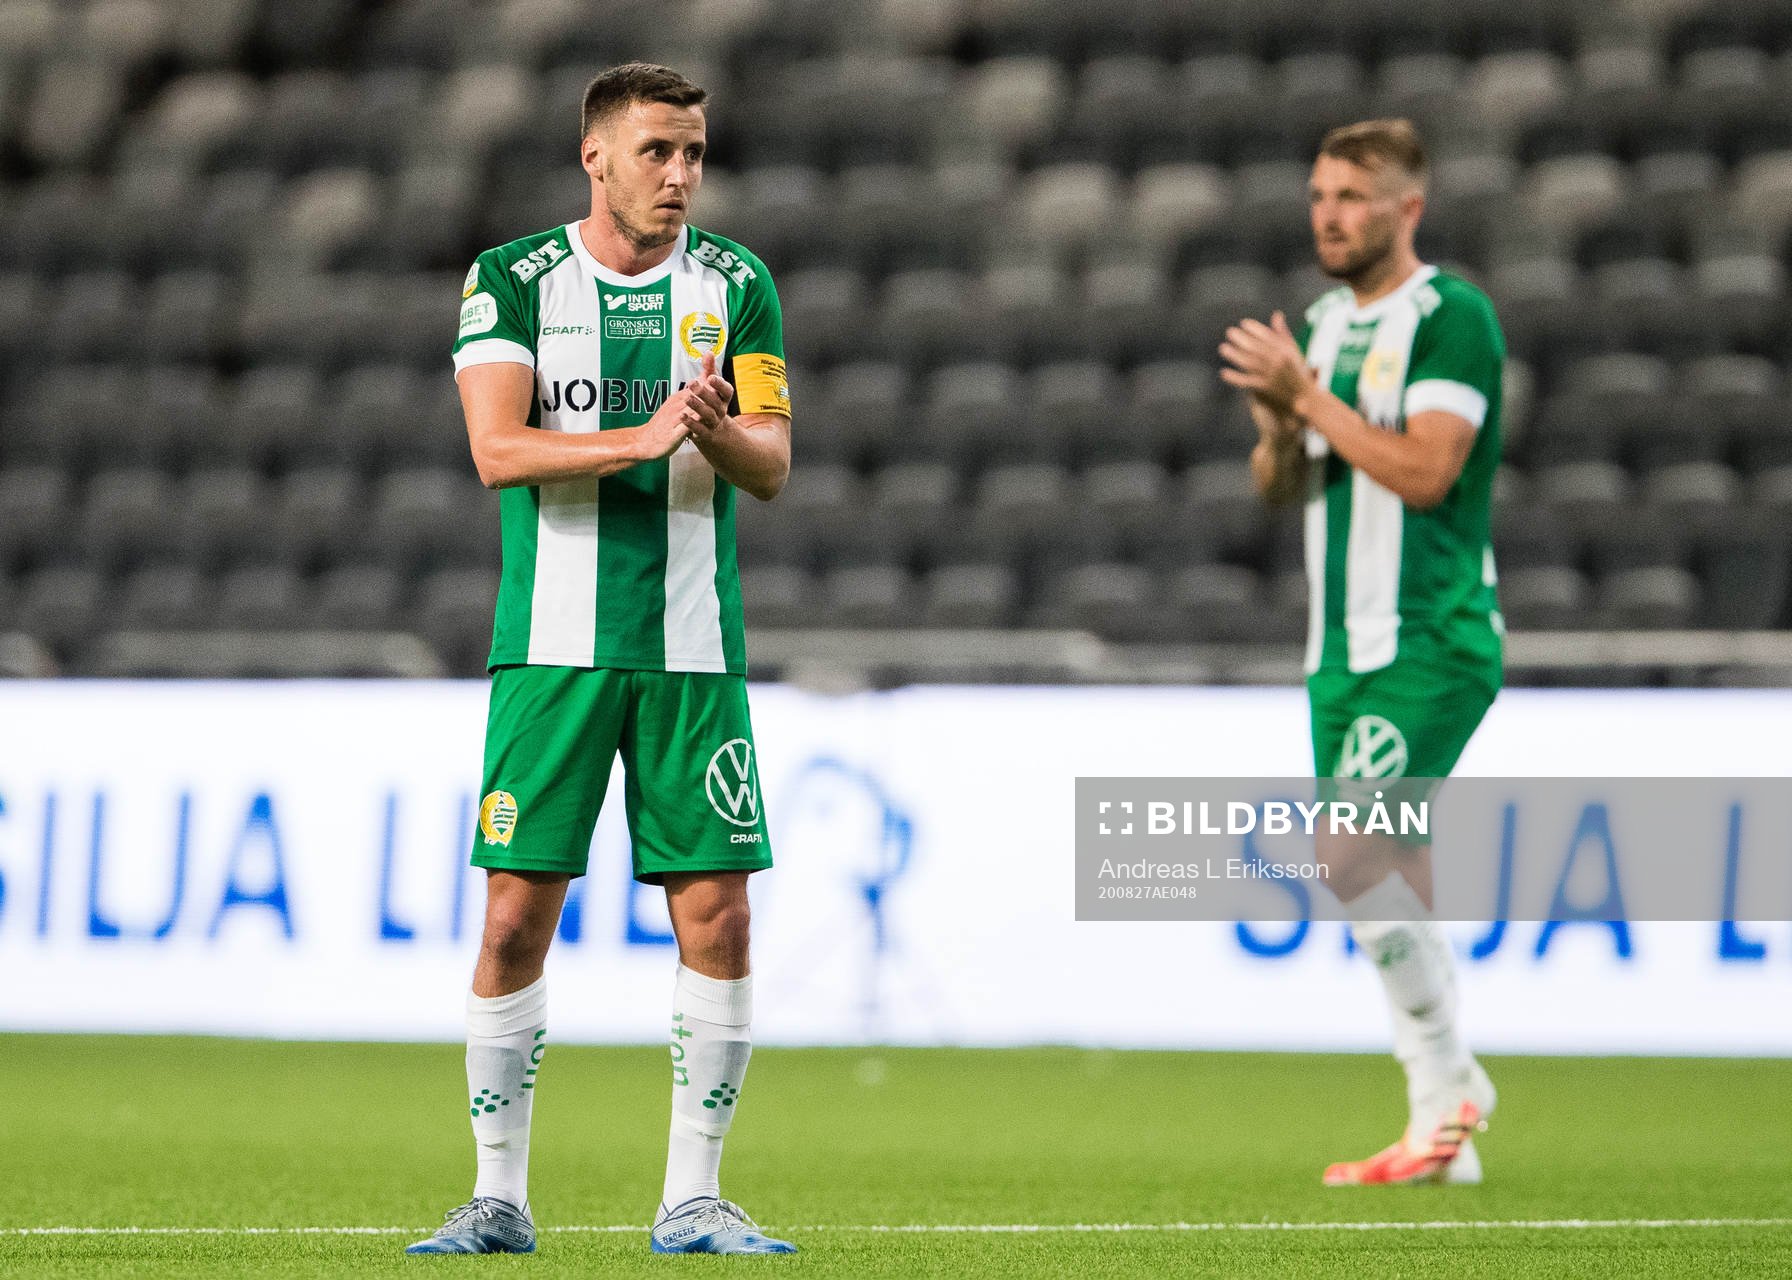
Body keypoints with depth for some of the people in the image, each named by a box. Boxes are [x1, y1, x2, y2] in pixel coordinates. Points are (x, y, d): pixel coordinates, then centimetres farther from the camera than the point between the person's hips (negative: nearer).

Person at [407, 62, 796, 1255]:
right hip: (553, 640, -2)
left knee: (717, 915, -2)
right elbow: (499, 449, -11)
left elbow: (773, 465, 3)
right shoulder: (510, 281, 1)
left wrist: (720, 430, -20)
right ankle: (499, 1197, 7)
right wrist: (644, 439, -24)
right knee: (517, 914, -3)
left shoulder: (736, 285, 7)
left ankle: (694, 1199, 7)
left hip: (694, 643, 2)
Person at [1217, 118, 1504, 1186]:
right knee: (1396, 886, 6)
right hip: (1347, 646, 8)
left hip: (1431, 641, -8)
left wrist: (1307, 396, -17)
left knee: (1351, 854, -20)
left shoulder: (1453, 315, -10)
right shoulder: (1327, 325, 16)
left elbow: (1425, 470, -19)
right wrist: (1277, 422, -5)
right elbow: (1280, 487, 16)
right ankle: (1444, 1136, 9)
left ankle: (1448, 1086, -7)